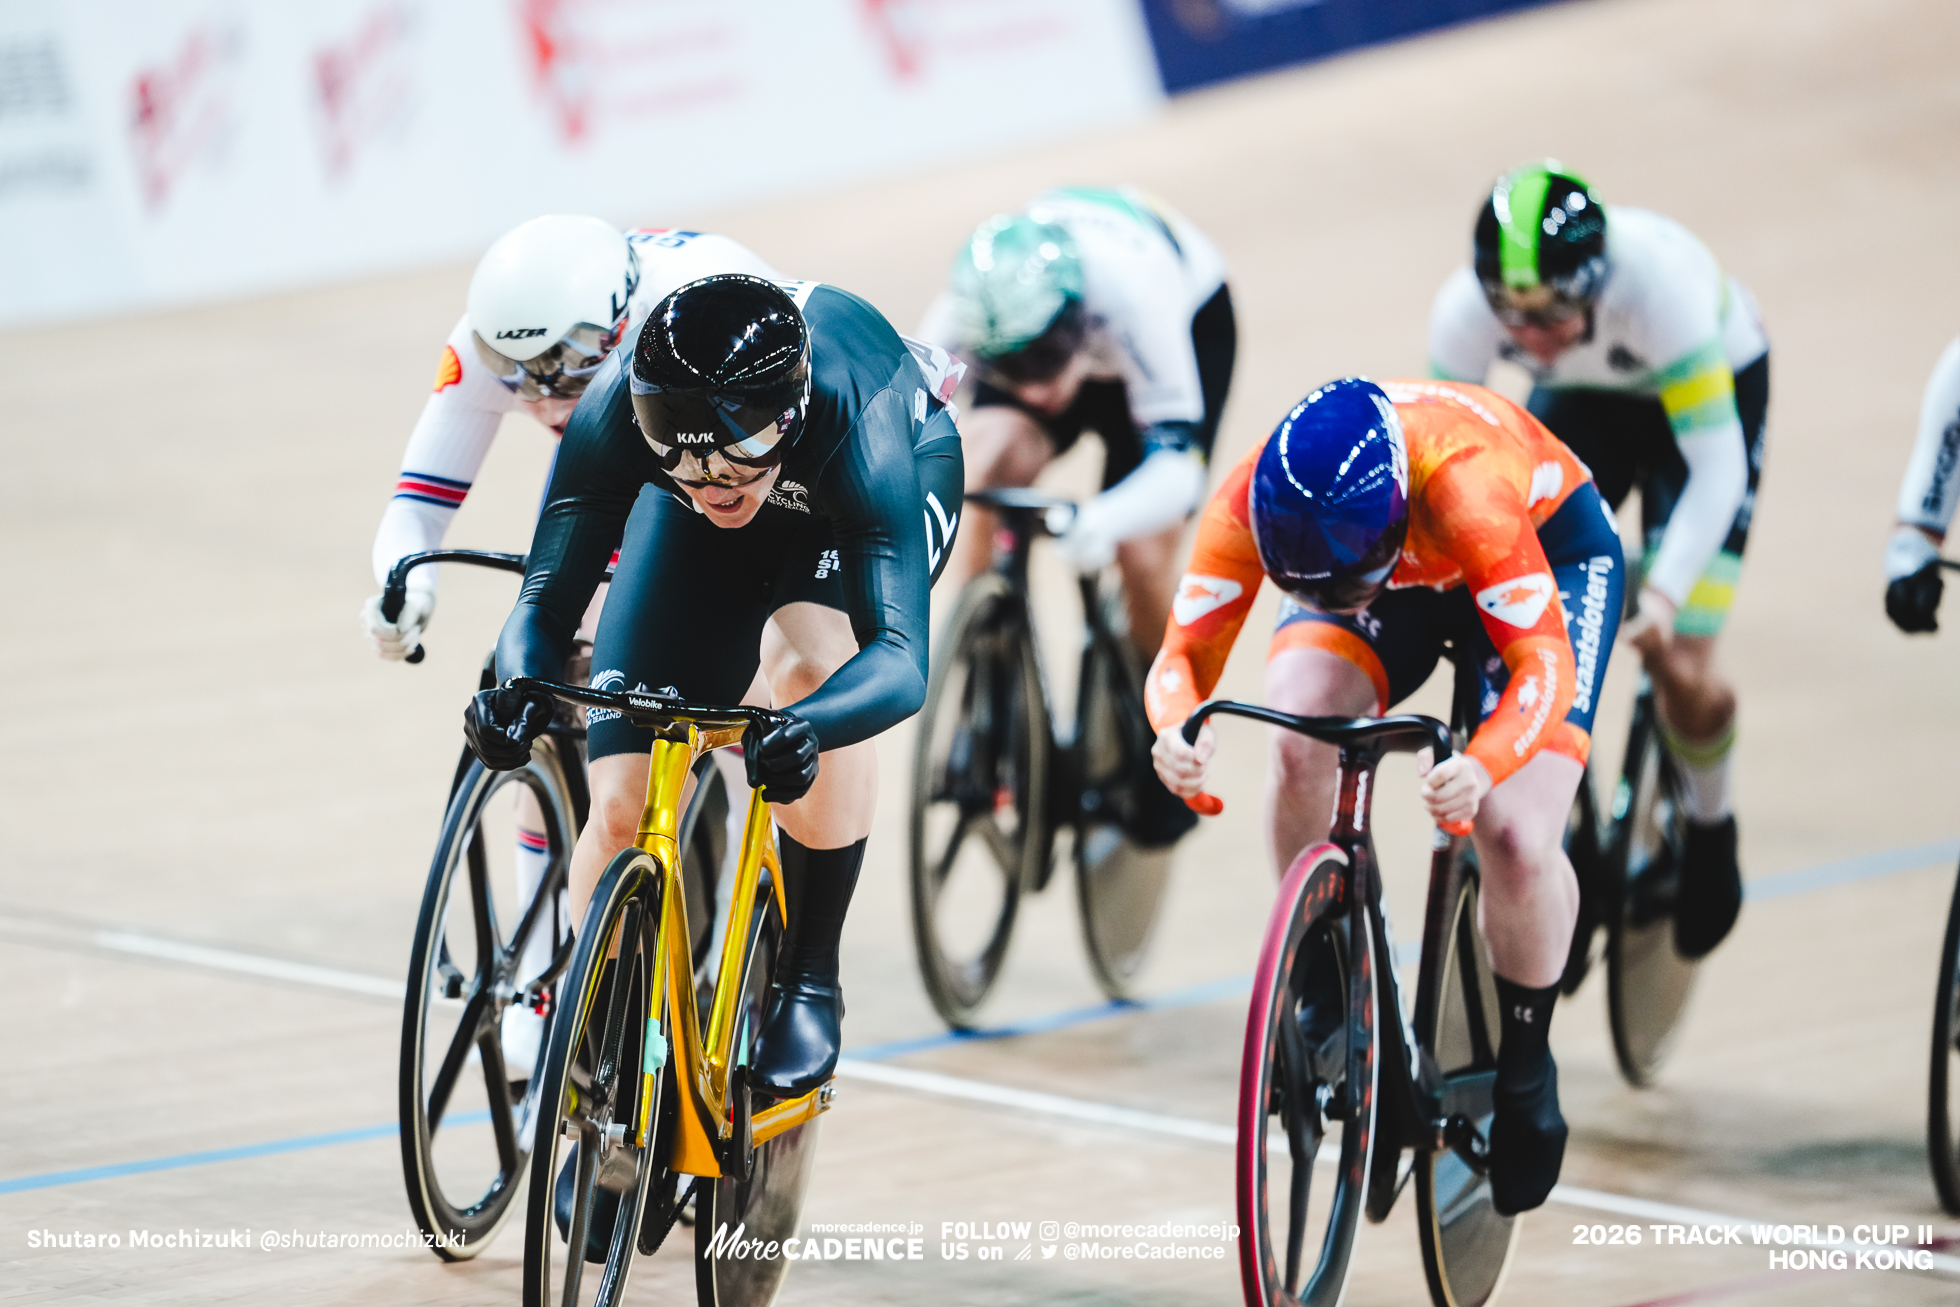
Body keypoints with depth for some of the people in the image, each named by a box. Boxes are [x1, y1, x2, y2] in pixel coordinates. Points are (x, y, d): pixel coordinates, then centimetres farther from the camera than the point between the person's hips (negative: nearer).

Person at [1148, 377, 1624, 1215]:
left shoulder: (1463, 484, -44)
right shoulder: (1249, 501, -33)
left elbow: (1544, 663, -44)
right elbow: (1185, 652, -29)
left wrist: (1483, 766, -63)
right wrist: (1177, 730, -52)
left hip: (1548, 546, -3)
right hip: (1400, 576, 3)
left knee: (1517, 843, -22)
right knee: (1297, 732, -29)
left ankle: (1525, 1070, 7)